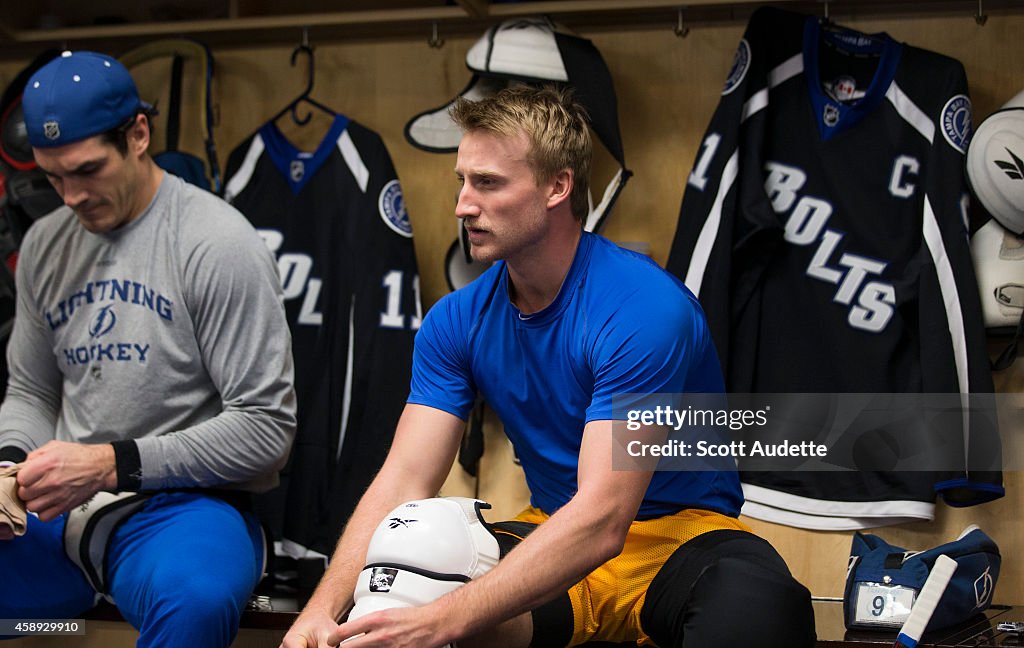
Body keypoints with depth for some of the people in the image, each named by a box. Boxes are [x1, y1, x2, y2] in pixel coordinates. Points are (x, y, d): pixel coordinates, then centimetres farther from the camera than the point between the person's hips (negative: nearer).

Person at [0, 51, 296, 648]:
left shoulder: (219, 244, -9)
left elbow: (265, 428, -11)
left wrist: (113, 464, -17)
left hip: (183, 505, -5)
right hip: (62, 510, 6)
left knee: (195, 598, -40)